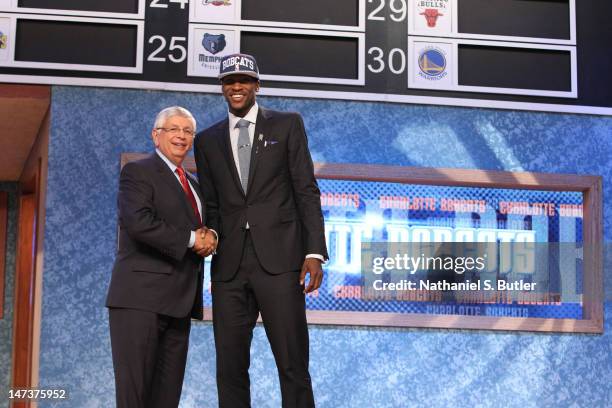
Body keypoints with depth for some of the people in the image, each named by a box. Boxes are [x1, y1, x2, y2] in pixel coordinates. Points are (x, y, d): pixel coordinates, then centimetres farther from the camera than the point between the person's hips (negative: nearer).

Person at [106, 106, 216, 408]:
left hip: (179, 301, 8)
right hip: (141, 298, -8)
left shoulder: (193, 185, 24)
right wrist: (190, 240, -12)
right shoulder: (137, 172, -1)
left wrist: (208, 239, 3)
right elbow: (140, 223, -17)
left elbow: (199, 228, 28)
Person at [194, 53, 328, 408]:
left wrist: (315, 251, -7)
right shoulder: (207, 140, 16)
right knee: (230, 368, 3)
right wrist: (210, 254, 6)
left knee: (293, 364, -6)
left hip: (279, 260, -3)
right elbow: (211, 205, 16)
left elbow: (306, 191, 3)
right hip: (229, 268, 3)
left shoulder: (287, 125, 8)